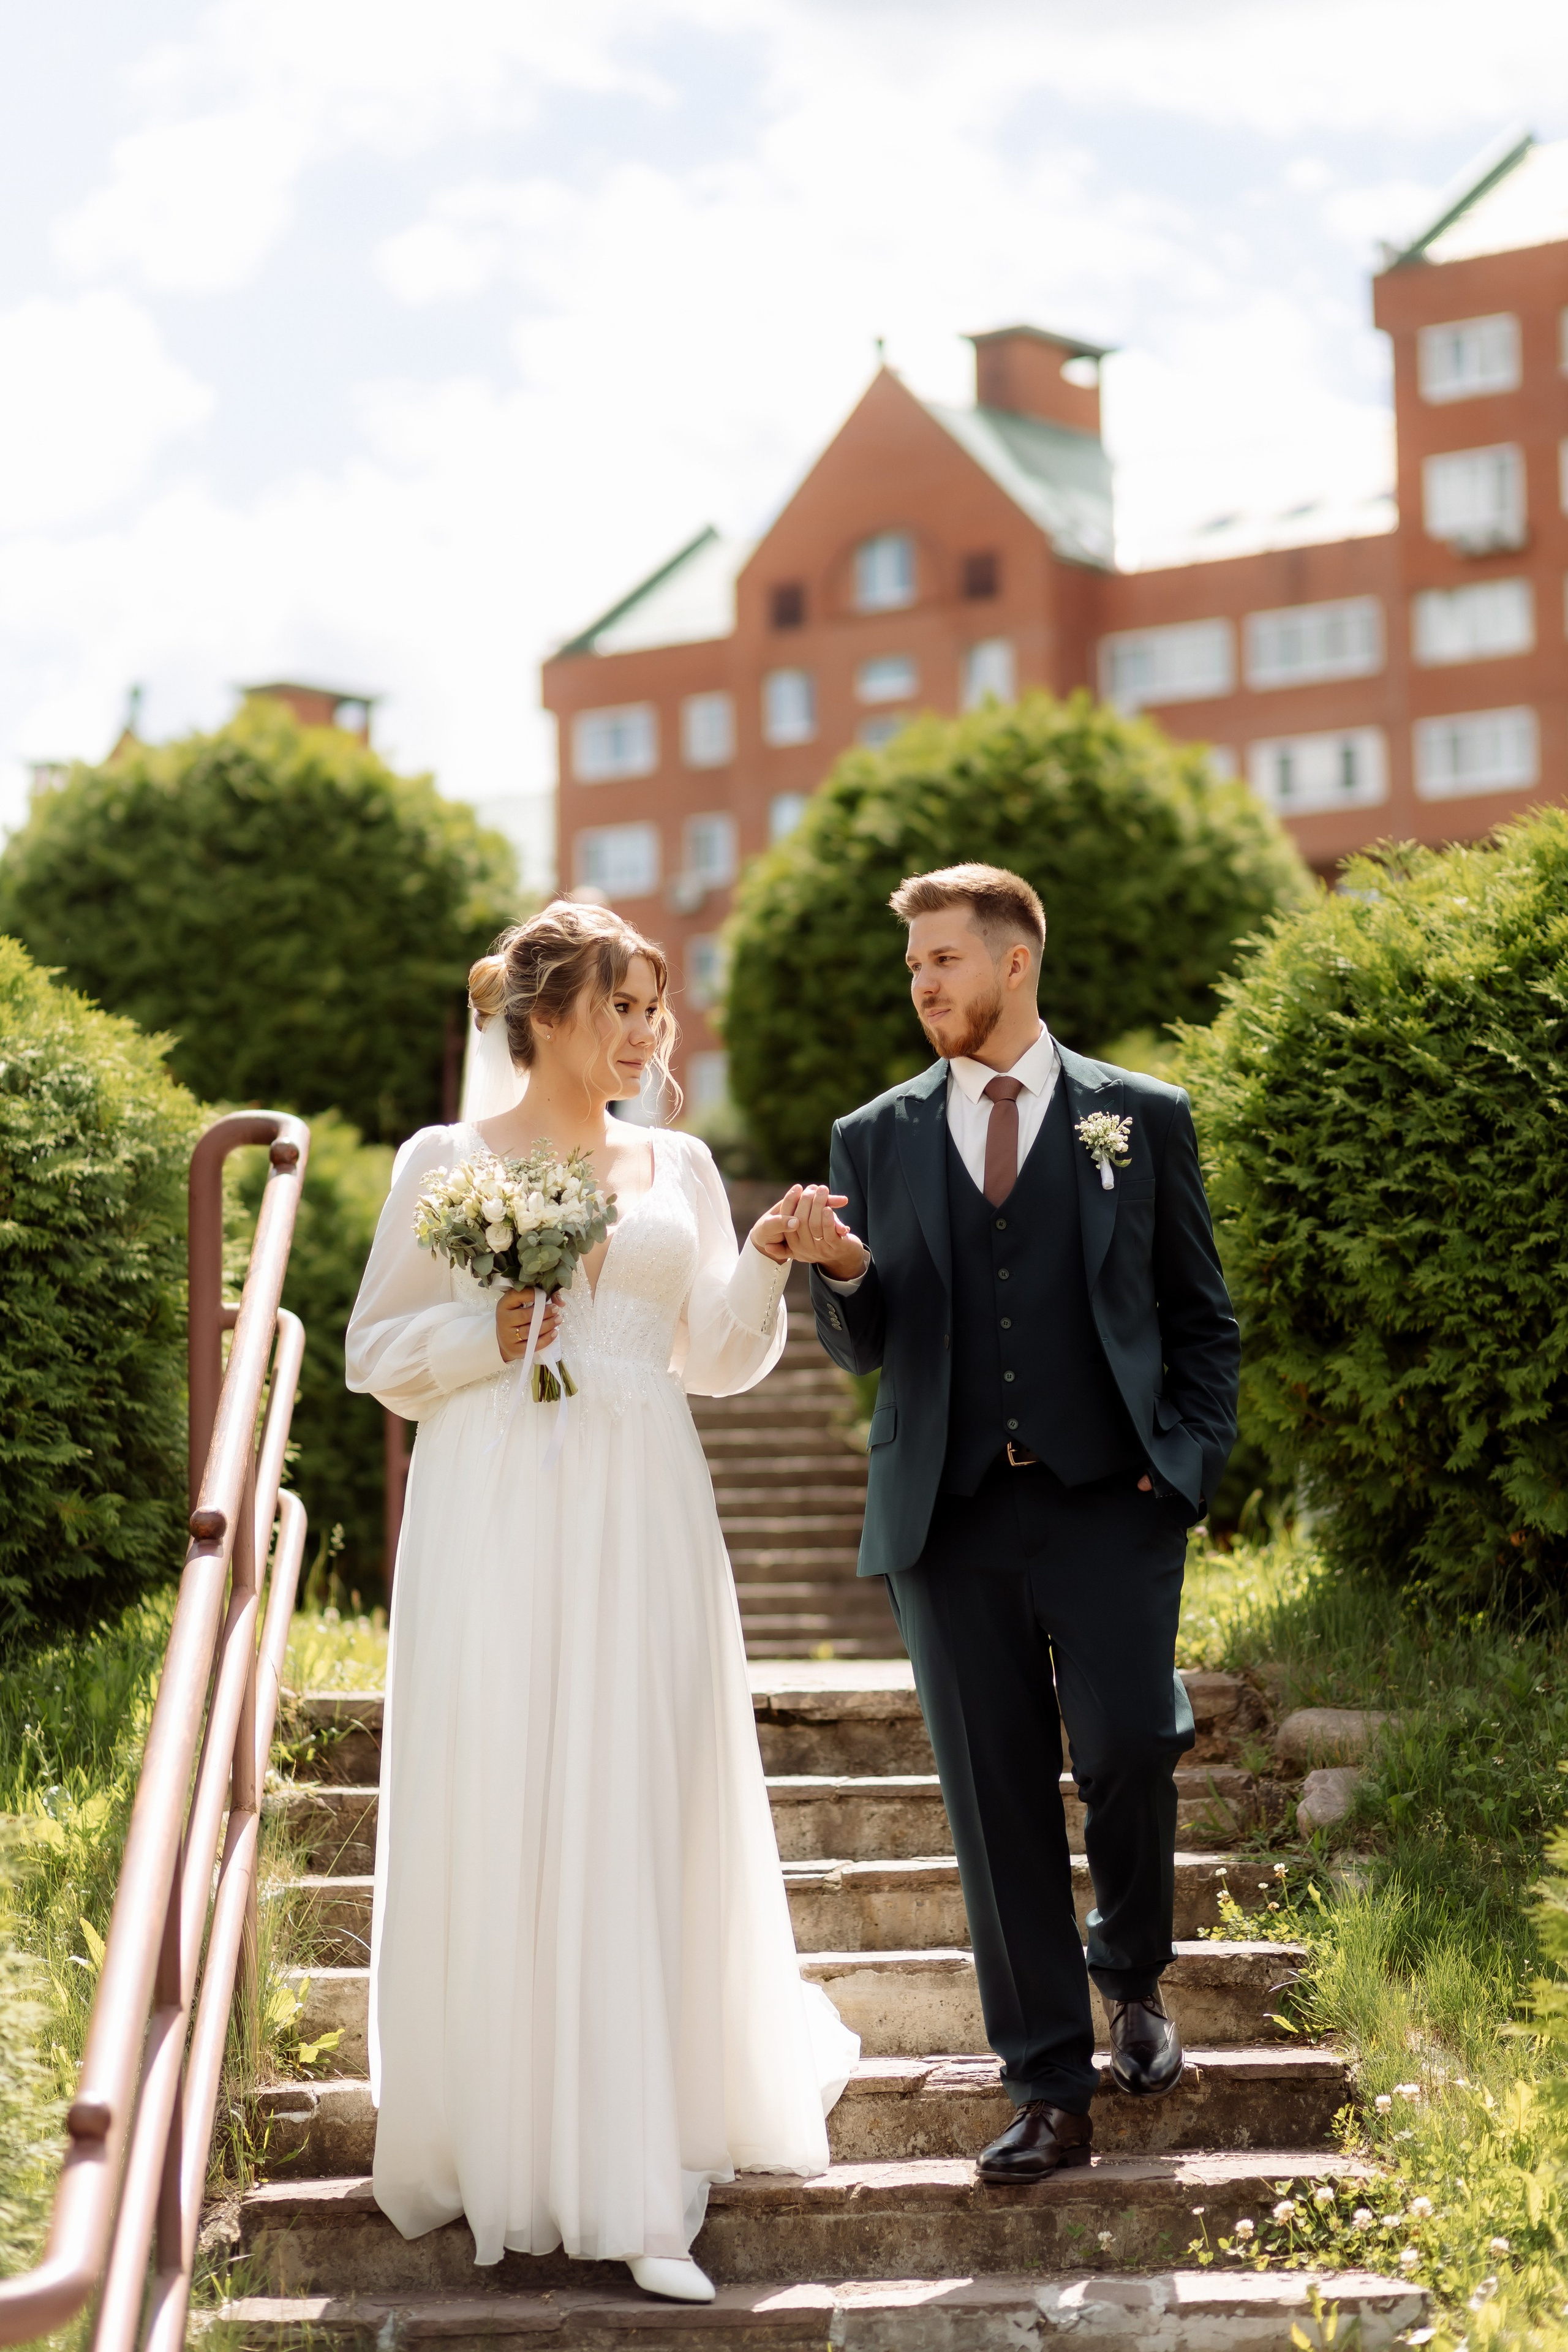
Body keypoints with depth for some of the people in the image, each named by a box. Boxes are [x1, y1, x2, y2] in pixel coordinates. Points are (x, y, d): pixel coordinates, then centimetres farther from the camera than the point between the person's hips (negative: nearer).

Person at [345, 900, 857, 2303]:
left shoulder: (677, 1167, 13)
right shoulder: (447, 1161, 4)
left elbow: (715, 1360, 13)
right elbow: (380, 1355, 6)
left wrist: (763, 1265, -4)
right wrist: (493, 1330, -11)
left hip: (643, 1520, 3)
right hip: (498, 1519, -2)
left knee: (642, 1828, -1)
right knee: (497, 1825, -3)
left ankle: (637, 2182, 3)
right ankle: (509, 2157, 9)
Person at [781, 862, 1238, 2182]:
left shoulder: (1141, 1120, 6)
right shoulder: (876, 1140, 11)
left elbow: (1203, 1320, 9)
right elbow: (863, 1347, 10)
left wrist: (1185, 1469, -3)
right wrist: (841, 1268, -11)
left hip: (1108, 1502, -2)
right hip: (950, 1518, 2)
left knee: (1126, 1752, -13)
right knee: (997, 1804, 2)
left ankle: (1134, 1977, 19)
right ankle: (1049, 2094, 11)